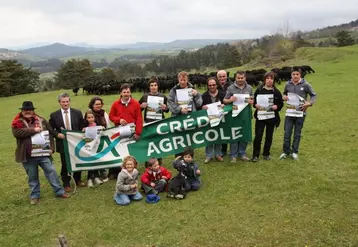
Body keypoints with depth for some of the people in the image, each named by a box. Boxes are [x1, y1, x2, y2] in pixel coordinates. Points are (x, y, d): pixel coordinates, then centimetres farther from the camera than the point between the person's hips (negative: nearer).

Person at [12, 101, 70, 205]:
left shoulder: (41, 120, 6)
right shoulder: (17, 122, -2)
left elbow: (50, 133, 9)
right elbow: (17, 133, -23)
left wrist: (51, 147, -1)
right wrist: (33, 130, -21)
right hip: (28, 156, -1)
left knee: (51, 171, 2)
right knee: (32, 177, 11)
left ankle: (59, 192, 13)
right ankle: (34, 196, 26)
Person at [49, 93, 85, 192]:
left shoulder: (77, 112, 0)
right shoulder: (54, 115, -2)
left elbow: (82, 127, 5)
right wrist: (57, 134, -15)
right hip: (63, 143, -1)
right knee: (65, 165, 7)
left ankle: (77, 180, 34)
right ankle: (66, 184, 22)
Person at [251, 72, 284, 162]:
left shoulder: (277, 92, 3)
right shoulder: (259, 90, 0)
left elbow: (281, 104, 6)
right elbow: (253, 101, 3)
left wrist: (276, 106, -14)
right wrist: (256, 105, -18)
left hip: (272, 117, 2)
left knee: (269, 136, 10)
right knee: (258, 136, -5)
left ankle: (266, 154, 25)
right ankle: (255, 155, 6)